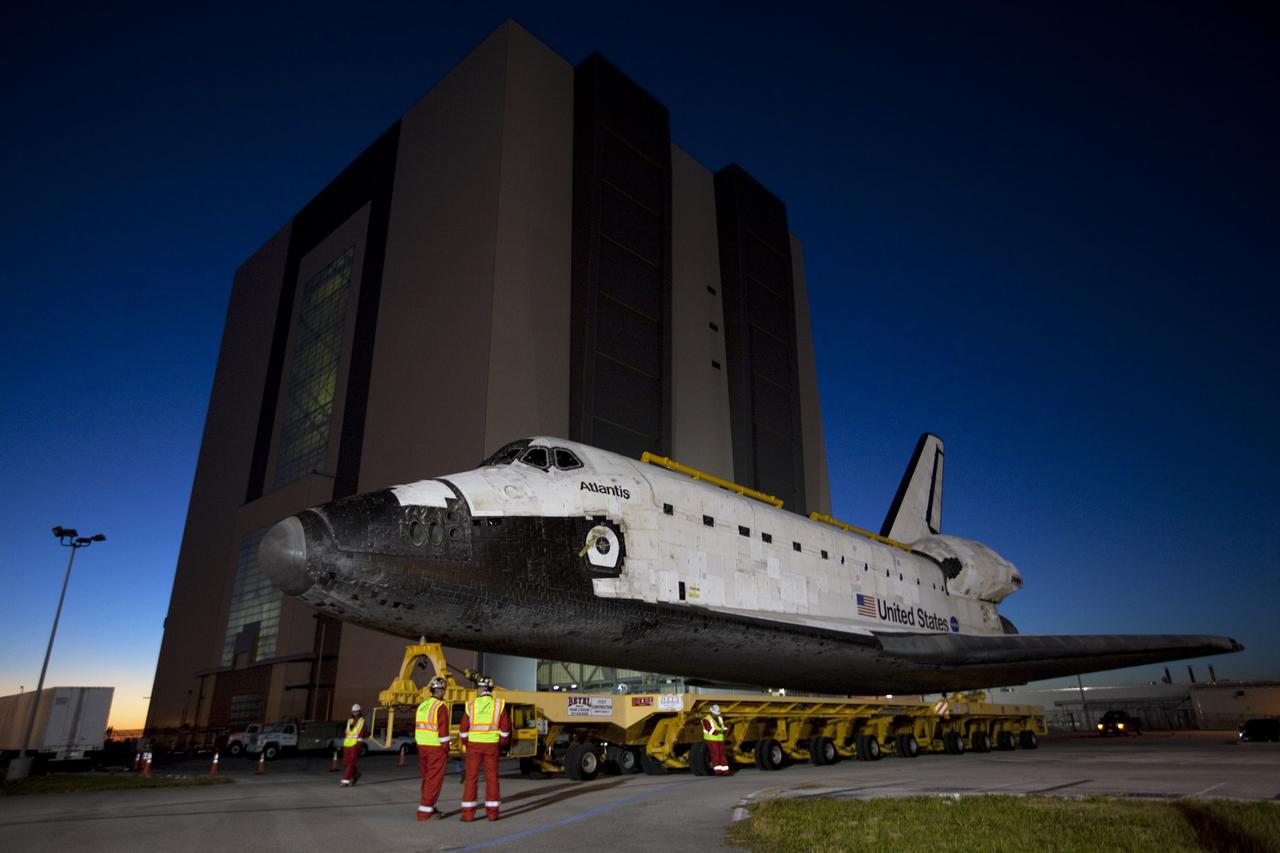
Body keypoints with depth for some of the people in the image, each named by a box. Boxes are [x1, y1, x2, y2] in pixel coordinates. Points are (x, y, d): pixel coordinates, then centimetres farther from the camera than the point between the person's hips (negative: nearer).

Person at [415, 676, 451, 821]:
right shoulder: (441, 707, -14)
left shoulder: (422, 706, 9)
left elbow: (417, 728, 13)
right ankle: (425, 811, 1)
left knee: (427, 778, 17)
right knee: (434, 780, 0)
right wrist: (446, 751, -9)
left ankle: (429, 808, 25)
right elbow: (443, 731, -17)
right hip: (437, 748, -7)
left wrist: (420, 749, 19)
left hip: (422, 747, 8)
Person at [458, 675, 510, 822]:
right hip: (492, 745, 1)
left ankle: (468, 813, 5)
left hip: (474, 745, -1)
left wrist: (465, 744, 14)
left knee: (471, 777, 5)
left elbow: (463, 728, -2)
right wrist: (501, 744, 10)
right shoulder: (499, 705, -4)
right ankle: (492, 811, 10)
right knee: (492, 777, 8)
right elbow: (505, 727, -3)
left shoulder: (471, 705, -6)